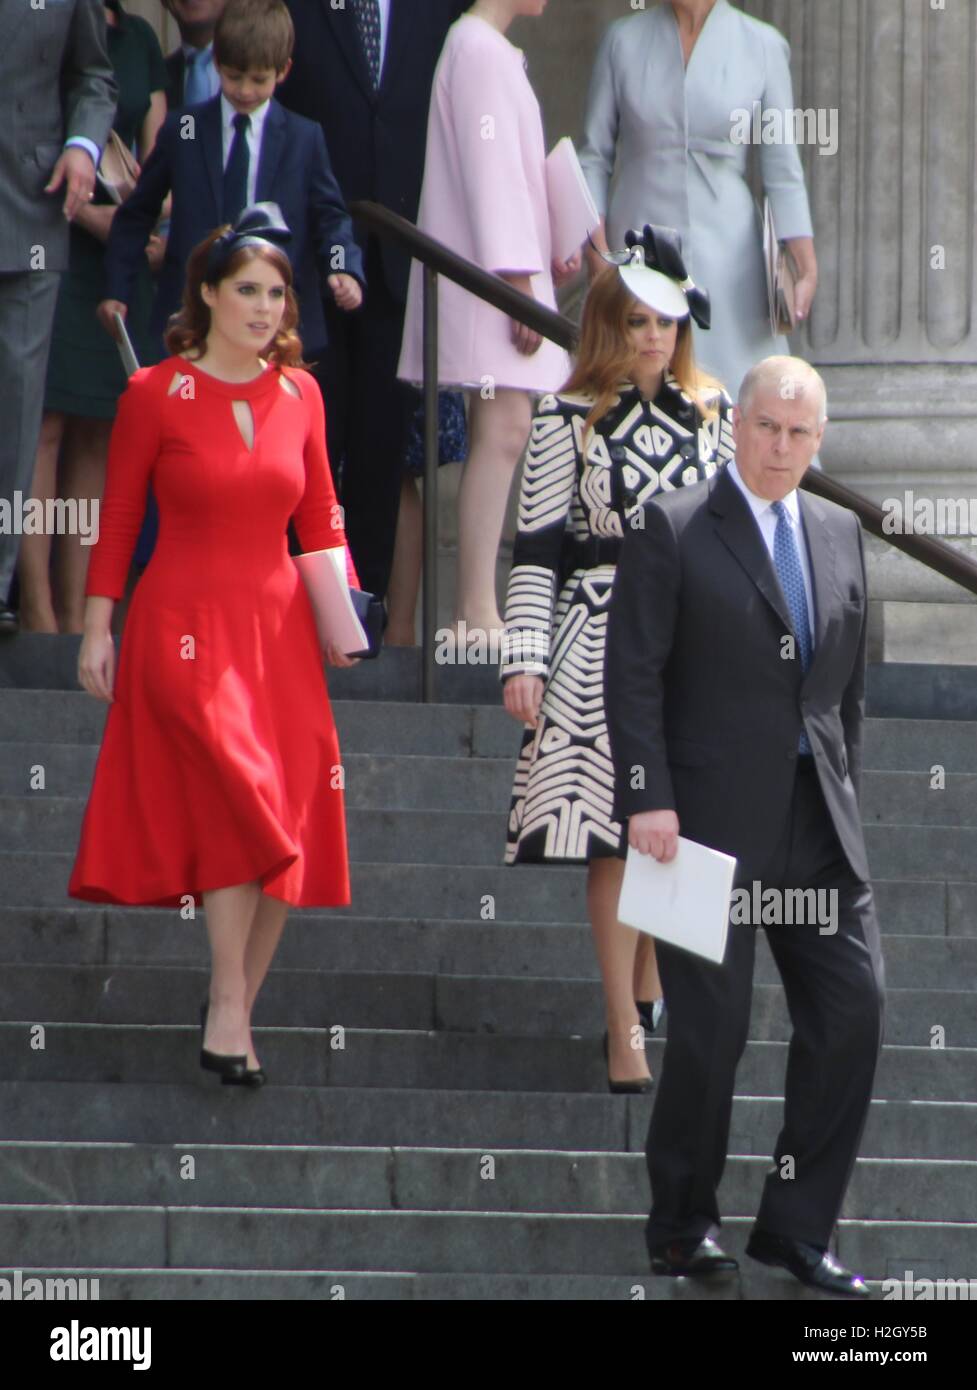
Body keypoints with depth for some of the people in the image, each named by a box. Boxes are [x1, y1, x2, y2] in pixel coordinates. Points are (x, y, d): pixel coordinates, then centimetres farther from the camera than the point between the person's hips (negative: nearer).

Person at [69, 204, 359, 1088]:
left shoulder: (299, 394, 8)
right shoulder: (155, 395, -3)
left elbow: (320, 517, 15)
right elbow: (119, 519, 1)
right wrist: (98, 627, -2)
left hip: (279, 630, 5)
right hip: (186, 626, -5)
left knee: (287, 824, 0)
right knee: (239, 800, -21)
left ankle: (238, 1011, 10)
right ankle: (227, 1010, -16)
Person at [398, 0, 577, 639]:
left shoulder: (496, 52, 19)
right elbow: (490, 167, -17)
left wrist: (544, 257, 13)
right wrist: (519, 279, -19)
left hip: (510, 269, 10)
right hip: (487, 273, -10)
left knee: (500, 431, 6)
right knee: (504, 429, -15)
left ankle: (476, 609, 6)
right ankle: (477, 610, -19)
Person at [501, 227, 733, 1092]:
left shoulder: (711, 412, 11)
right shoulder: (571, 419, 0)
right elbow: (537, 545, -2)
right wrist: (525, 658, -8)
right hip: (604, 633, -3)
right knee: (614, 829, -6)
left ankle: (649, 991, 18)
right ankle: (626, 1031, -5)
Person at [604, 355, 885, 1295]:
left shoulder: (839, 533, 14)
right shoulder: (673, 529, -3)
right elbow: (631, 675, -8)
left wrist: (846, 795, 13)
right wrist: (646, 799, -15)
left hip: (818, 822, 5)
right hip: (712, 818, -5)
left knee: (852, 1010, 0)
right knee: (710, 1026, -2)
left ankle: (796, 1227, 10)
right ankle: (682, 1228, 14)